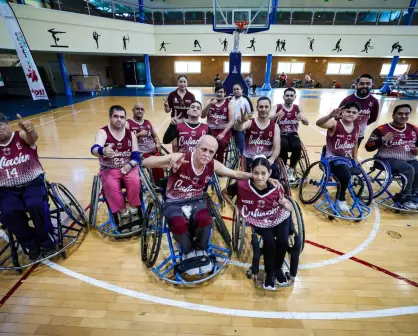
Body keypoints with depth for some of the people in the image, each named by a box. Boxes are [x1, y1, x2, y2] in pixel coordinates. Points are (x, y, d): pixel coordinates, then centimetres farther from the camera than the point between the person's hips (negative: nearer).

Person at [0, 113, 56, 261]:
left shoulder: (22, 136, -2)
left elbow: (32, 137, -29)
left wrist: (29, 130, -53)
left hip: (33, 182, -2)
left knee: (35, 205, -31)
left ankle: (46, 242, -4)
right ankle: (31, 244, 1)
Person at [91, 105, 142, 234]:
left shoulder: (130, 134, 3)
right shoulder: (103, 132, -8)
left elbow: (136, 155, 0)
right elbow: (94, 149, -29)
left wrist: (130, 165, -22)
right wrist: (103, 151, -54)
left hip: (128, 167, 2)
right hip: (108, 169, -1)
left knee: (134, 180, -29)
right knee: (111, 186, -30)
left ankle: (134, 212, -7)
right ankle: (123, 214, -8)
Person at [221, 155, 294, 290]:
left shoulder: (276, 187, -24)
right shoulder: (242, 186, -28)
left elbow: (291, 209, -12)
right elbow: (224, 192, -7)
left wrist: (285, 204, -34)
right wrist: (235, 208, -13)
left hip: (280, 218, 2)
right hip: (260, 222, -1)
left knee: (283, 242, -20)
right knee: (269, 242, -24)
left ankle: (277, 268, 15)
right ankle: (269, 273, 7)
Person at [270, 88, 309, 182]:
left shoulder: (297, 108, 3)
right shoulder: (277, 107, -4)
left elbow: (307, 123, -5)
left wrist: (302, 118, -29)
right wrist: (276, 115, -41)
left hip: (293, 134, 2)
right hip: (281, 135, -2)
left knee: (298, 147, -29)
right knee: (284, 146, -34)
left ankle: (291, 170, -5)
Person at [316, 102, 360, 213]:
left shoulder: (356, 127, 4)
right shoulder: (335, 124, -15)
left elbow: (355, 144, 17)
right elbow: (318, 123, -36)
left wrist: (355, 160, 14)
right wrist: (330, 116, -54)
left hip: (347, 159, 7)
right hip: (333, 158, -7)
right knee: (346, 176, -29)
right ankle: (341, 200, -2)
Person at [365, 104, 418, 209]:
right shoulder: (382, 129, -8)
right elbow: (368, 147, -13)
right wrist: (383, 139, -26)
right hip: (389, 160, -6)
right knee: (409, 170, -30)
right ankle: (405, 197, -10)